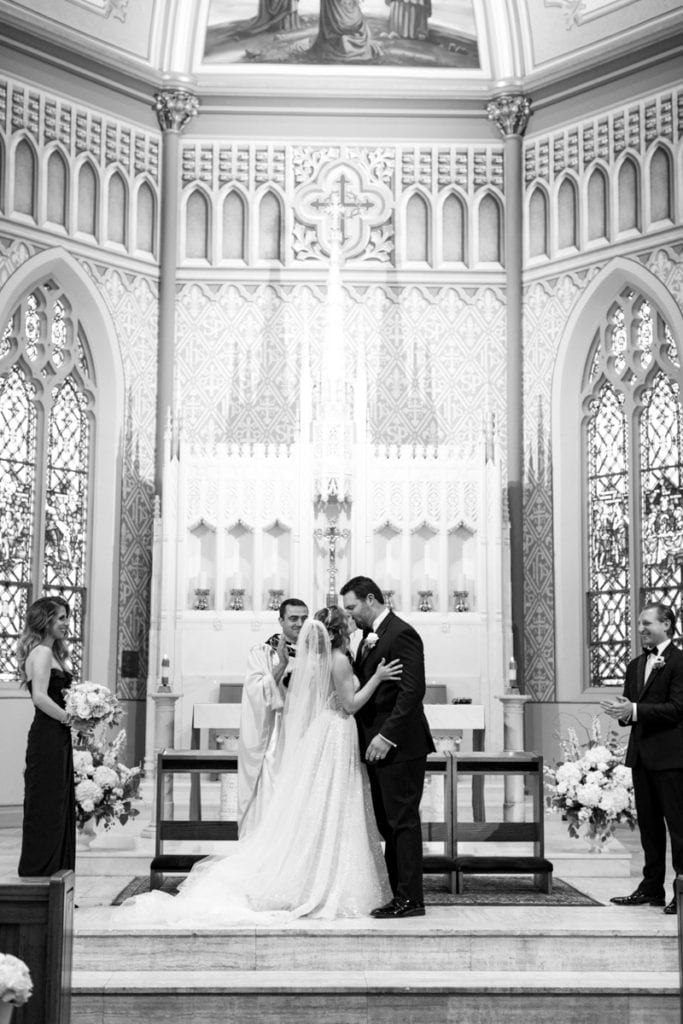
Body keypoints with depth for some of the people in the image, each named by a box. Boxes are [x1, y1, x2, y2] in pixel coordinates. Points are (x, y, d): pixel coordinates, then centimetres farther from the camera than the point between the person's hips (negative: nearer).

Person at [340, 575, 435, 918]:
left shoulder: (401, 634, -13)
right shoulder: (370, 637, 17)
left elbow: (412, 691, -20)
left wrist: (387, 736, -22)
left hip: (400, 747, -10)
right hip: (378, 747, 10)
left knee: (403, 821, -5)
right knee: (389, 823, 11)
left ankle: (410, 899, 1)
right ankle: (400, 894, 16)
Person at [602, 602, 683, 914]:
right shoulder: (635, 666, 17)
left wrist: (634, 710, -21)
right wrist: (622, 712, -6)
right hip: (641, 756, 8)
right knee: (648, 824, 13)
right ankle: (652, 887, 21)